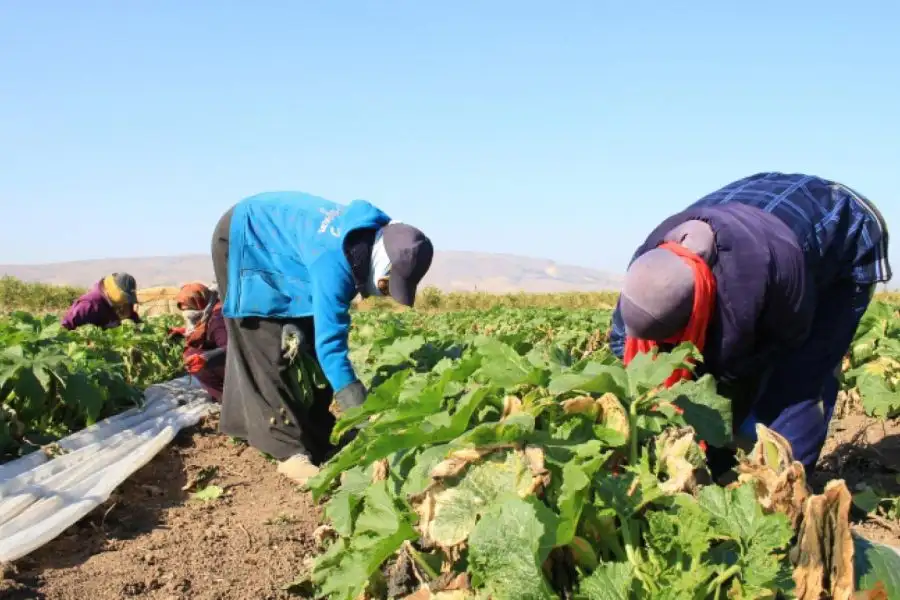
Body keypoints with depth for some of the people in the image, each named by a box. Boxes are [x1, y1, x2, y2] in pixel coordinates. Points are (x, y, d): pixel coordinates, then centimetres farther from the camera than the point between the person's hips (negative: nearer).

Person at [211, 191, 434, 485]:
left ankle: (320, 442, 13)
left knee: (306, 343, 6)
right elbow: (330, 340, -41)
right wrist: (359, 412, -42)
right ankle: (291, 451, -10)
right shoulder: (335, 259, -40)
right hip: (244, 240, -8)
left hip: (276, 245, 9)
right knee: (270, 354, -13)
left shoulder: (373, 234, -14)